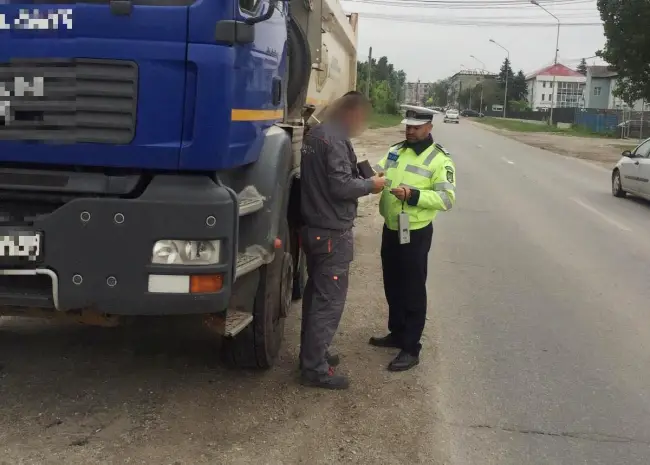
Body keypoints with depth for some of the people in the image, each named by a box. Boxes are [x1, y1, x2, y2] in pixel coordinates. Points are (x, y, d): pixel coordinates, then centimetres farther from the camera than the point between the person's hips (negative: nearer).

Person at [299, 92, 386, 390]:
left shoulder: (315, 134, 12)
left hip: (313, 227, 10)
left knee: (315, 293, 17)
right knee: (329, 300, -4)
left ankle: (311, 354, 28)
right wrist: (370, 184, -8)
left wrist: (361, 177, 10)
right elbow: (341, 185, -23)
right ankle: (315, 368, 2)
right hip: (332, 232, -10)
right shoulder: (334, 138, -19)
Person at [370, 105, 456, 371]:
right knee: (392, 286, 18)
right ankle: (397, 334, 35)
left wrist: (413, 195, -27)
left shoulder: (439, 160, -11)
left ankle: (411, 349, 9)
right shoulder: (395, 151, 9)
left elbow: (447, 199, -17)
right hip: (390, 229, 7)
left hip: (416, 233, -7)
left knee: (413, 291, 1)